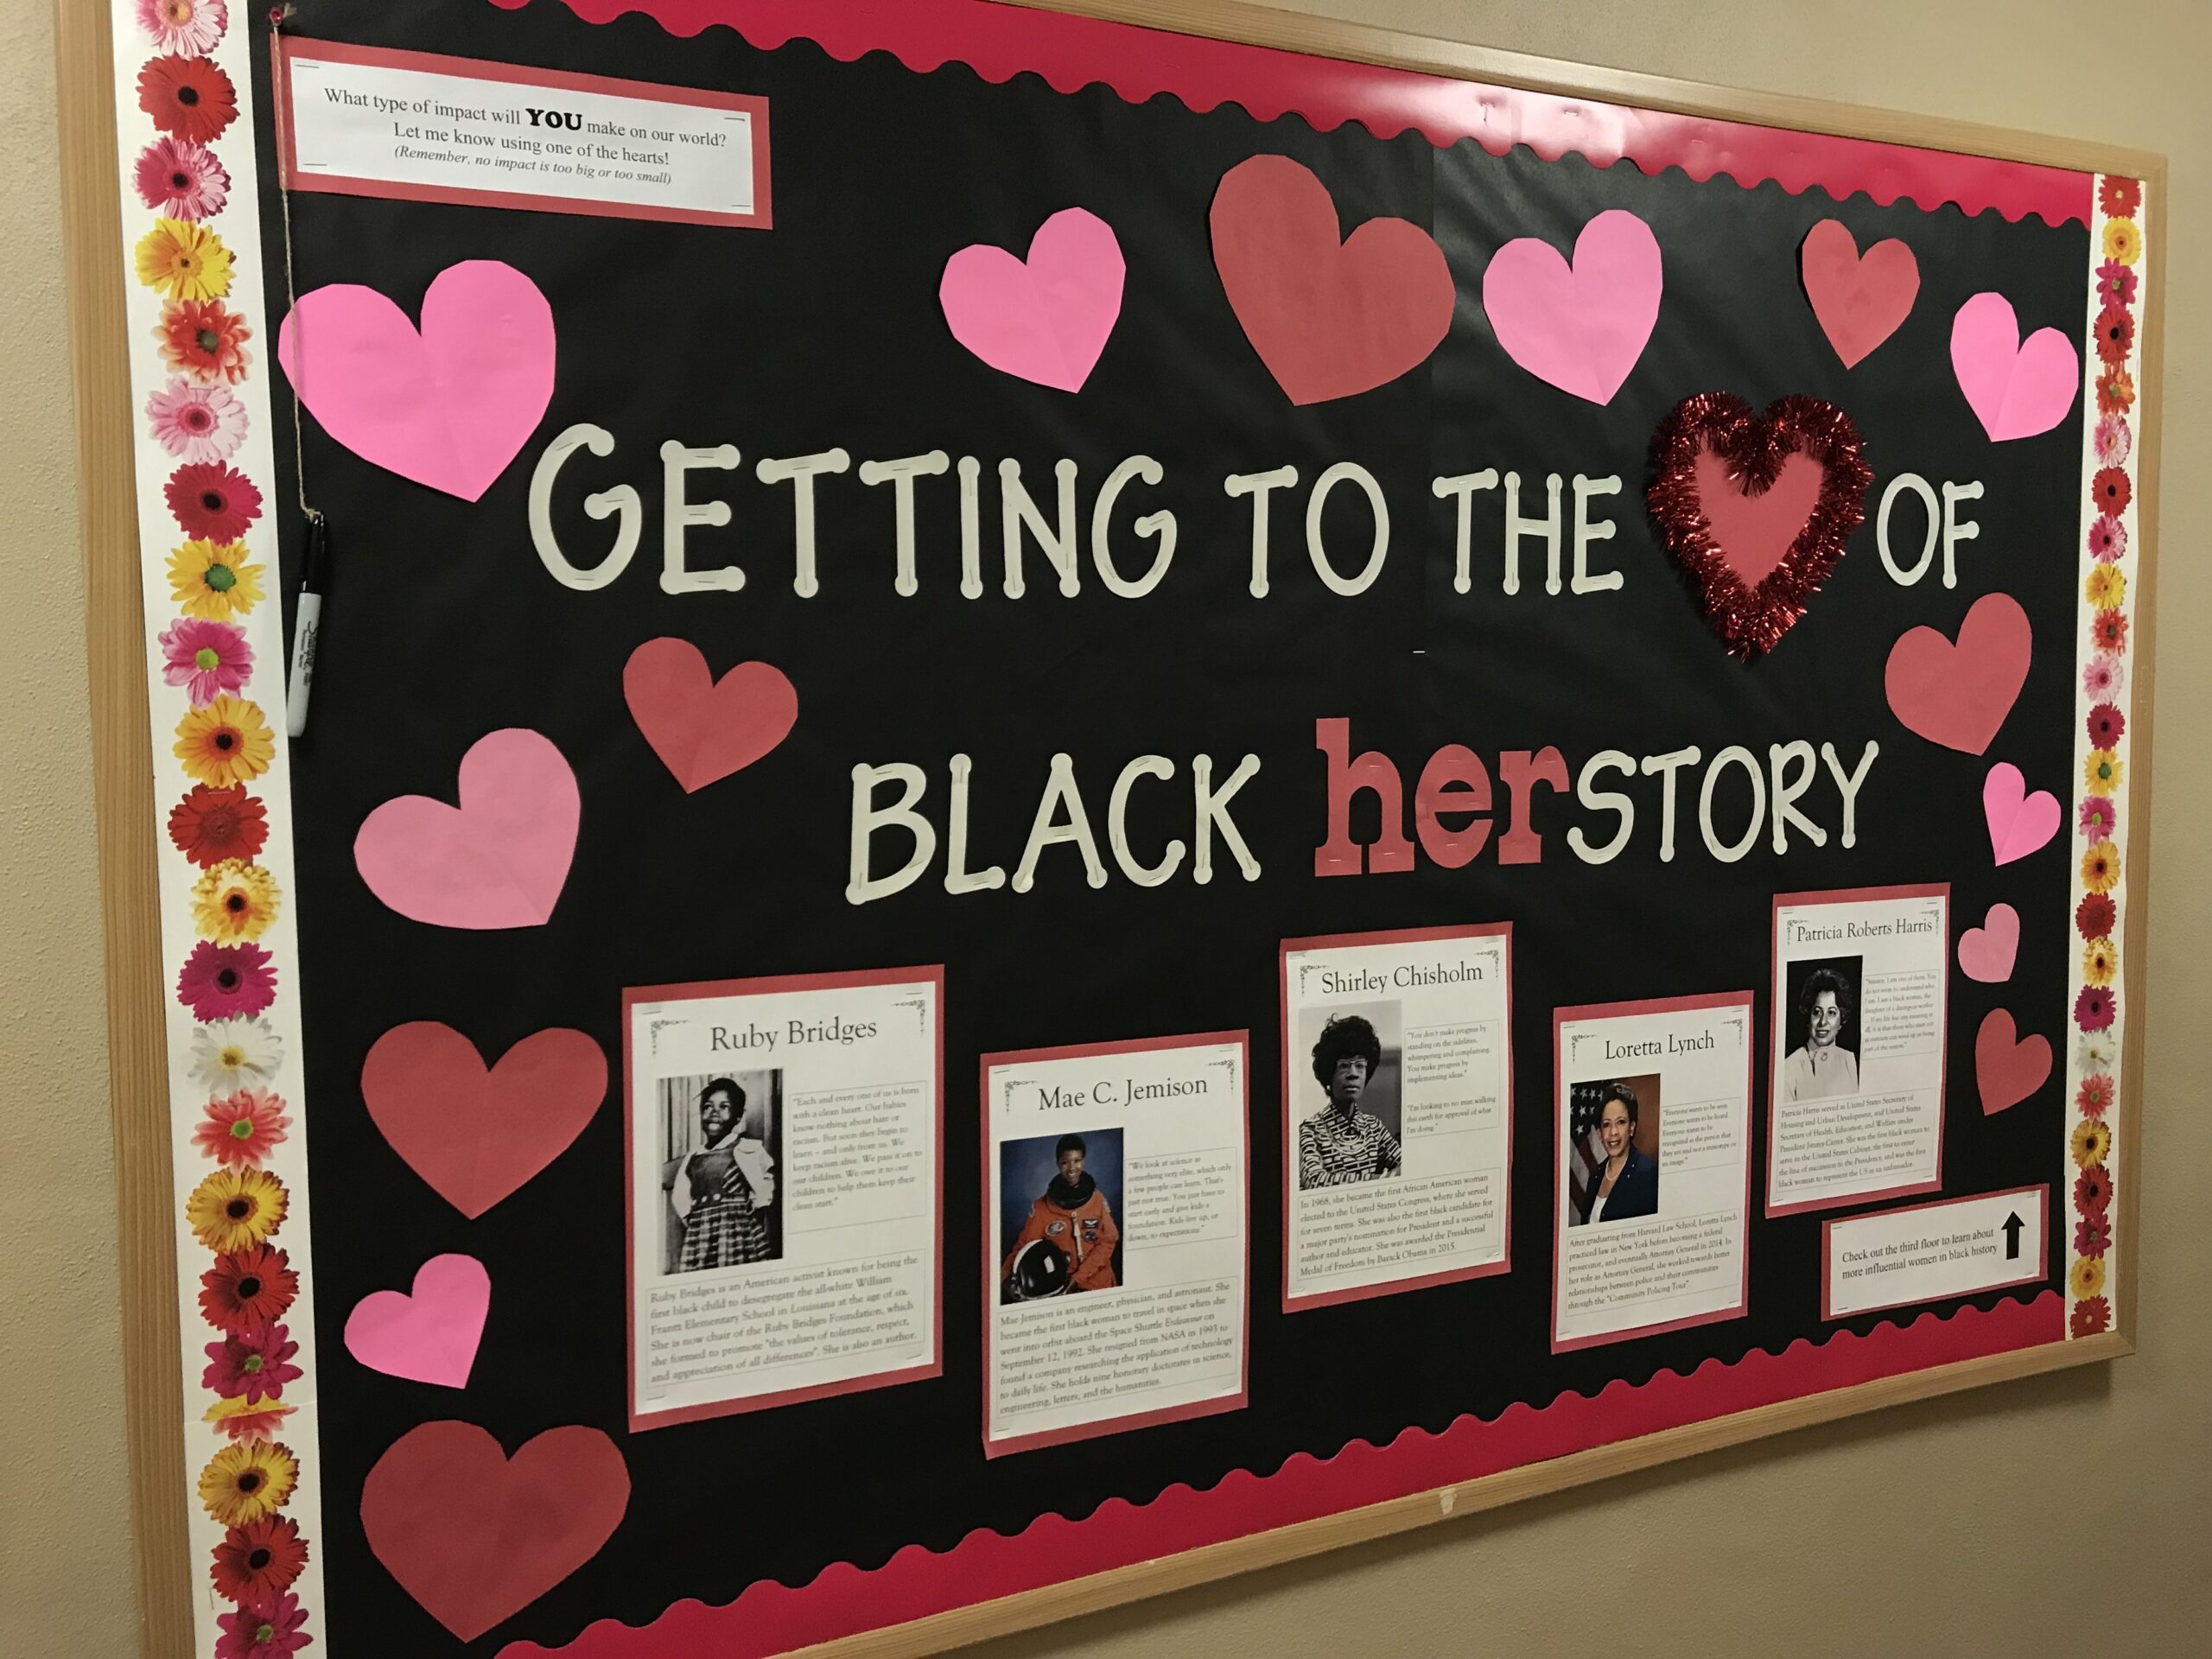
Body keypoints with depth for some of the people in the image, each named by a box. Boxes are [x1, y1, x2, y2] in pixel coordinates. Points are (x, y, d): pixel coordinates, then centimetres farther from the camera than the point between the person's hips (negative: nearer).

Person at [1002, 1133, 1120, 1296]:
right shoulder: (1042, 1207, -6)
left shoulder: (1098, 1200, -3)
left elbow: (1107, 1241, -4)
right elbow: (1024, 1246, -9)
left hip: (1098, 1283, 0)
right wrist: (1005, 1278, -27)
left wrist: (1080, 1276, -14)